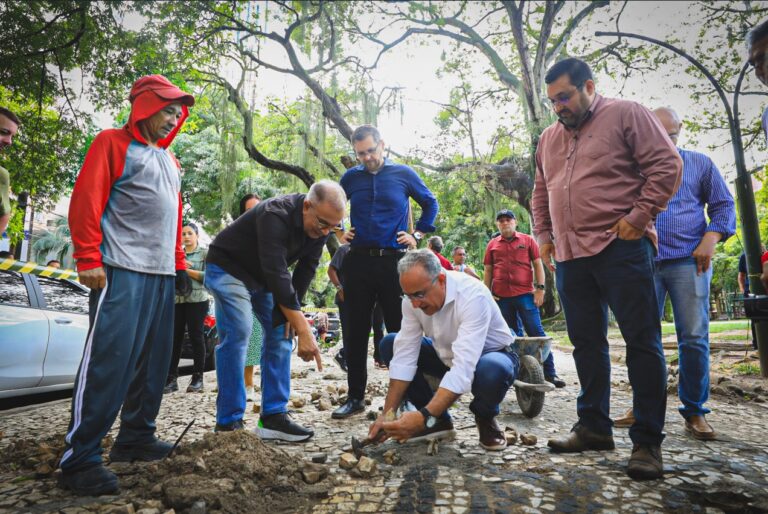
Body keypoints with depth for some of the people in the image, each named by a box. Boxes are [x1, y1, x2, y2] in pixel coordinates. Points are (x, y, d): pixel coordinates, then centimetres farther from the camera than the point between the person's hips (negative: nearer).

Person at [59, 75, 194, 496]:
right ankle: (79, 459, 0)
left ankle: (136, 438, 21)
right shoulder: (113, 142, 1)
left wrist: (179, 265, 19)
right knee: (107, 361, -9)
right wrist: (89, 261, -15)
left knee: (153, 362, 9)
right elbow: (86, 201, -8)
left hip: (161, 275, 8)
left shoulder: (169, 159, 22)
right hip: (122, 272, -8)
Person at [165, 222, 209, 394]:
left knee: (196, 337, -3)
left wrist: (186, 270, -8)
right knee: (174, 338, 0)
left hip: (197, 300, -4)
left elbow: (207, 275, -6)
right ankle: (171, 378, 5)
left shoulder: (205, 253, 7)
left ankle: (197, 378, 2)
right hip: (177, 300, 4)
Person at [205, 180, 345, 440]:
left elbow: (306, 269, -6)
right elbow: (277, 275, -42)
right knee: (237, 332, -20)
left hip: (264, 275, 7)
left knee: (281, 331, -3)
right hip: (227, 268, -7)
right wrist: (304, 331, -44)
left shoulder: (320, 226, -13)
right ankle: (229, 423, -10)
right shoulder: (276, 216, -36)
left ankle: (273, 416, 1)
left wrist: (291, 310, -15)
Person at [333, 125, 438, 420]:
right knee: (356, 332, 5)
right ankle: (355, 397, 17)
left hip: (394, 261, -2)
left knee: (400, 331, 2)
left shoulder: (403, 174, 5)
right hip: (358, 261, 2)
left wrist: (417, 235, 5)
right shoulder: (350, 177, 10)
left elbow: (430, 204, 15)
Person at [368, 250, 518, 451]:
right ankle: (439, 420, 1)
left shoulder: (472, 295, -35)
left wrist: (424, 417, -49)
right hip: (448, 355, 5)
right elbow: (405, 356, -16)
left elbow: (464, 368, -42)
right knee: (389, 345, -9)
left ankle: (485, 417, -2)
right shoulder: (414, 297, -17)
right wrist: (388, 413, -23)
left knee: (492, 370, -40)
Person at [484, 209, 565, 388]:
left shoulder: (527, 240, 7)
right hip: (501, 297, 2)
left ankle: (549, 372, 2)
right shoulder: (492, 244, 10)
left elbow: (538, 265, 6)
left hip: (525, 294, -2)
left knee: (536, 332, -3)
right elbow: (488, 271, 12)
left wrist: (540, 288, -3)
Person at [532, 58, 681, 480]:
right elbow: (540, 192, 25)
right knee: (586, 343, 10)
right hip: (570, 255, 6)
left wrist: (640, 214, -13)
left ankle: (647, 441, 5)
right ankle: (593, 426, 21)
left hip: (621, 248, -6)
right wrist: (543, 233, 14)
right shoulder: (549, 137, 19)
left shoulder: (626, 115, 2)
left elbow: (667, 164, -5)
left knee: (642, 341, -3)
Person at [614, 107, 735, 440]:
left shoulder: (700, 164, 13)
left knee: (694, 338, -4)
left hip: (688, 261, -1)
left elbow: (723, 205, 10)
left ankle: (694, 410, 10)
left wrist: (710, 240, -7)